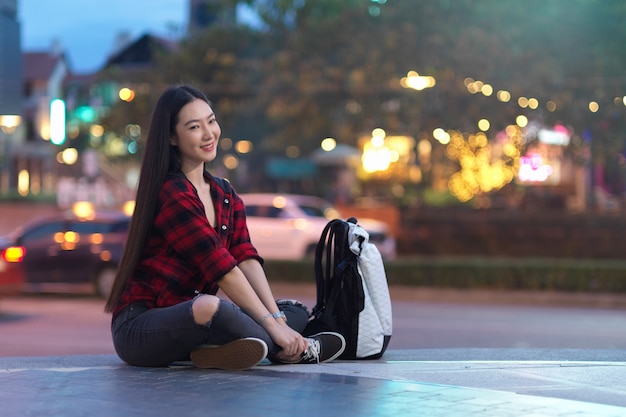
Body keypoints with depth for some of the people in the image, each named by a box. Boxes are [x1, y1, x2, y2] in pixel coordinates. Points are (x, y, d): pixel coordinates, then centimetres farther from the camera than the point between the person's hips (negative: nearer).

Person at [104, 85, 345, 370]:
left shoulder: (226, 196, 11)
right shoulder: (173, 196, -17)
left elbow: (247, 259, -1)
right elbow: (223, 269, -22)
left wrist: (277, 317, -15)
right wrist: (272, 325, -22)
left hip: (186, 321, 9)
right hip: (138, 328, -9)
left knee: (296, 312, 4)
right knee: (209, 306, -39)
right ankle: (299, 351, -17)